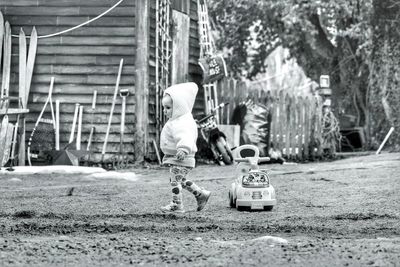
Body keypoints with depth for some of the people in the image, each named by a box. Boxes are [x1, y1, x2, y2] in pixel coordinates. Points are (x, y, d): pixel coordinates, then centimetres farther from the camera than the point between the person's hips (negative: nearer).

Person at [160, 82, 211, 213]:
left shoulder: (182, 124, -25)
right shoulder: (176, 121, 11)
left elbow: (185, 137, -44)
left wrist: (183, 149, -61)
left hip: (180, 159, -11)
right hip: (173, 158, 11)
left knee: (175, 181, -5)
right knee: (181, 181, 21)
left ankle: (176, 205, 3)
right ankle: (201, 194, 29)